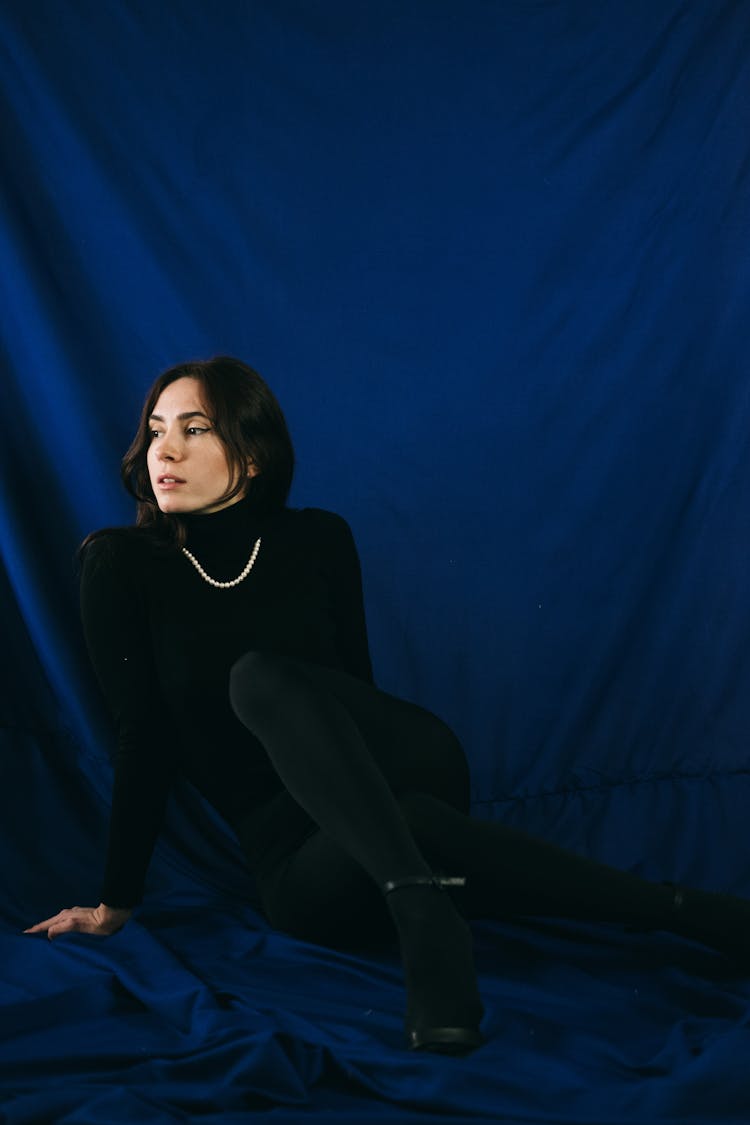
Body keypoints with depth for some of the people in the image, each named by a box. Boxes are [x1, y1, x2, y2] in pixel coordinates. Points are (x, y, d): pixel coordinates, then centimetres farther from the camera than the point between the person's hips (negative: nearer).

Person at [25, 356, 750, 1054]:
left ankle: (419, 904, -41)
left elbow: (354, 690, 11)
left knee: (262, 677, -29)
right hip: (297, 863, -1)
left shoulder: (317, 540, 3)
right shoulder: (120, 564, -3)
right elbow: (143, 736, -1)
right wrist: (117, 902, -1)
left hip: (414, 773, 1)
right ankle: (679, 911, -34)